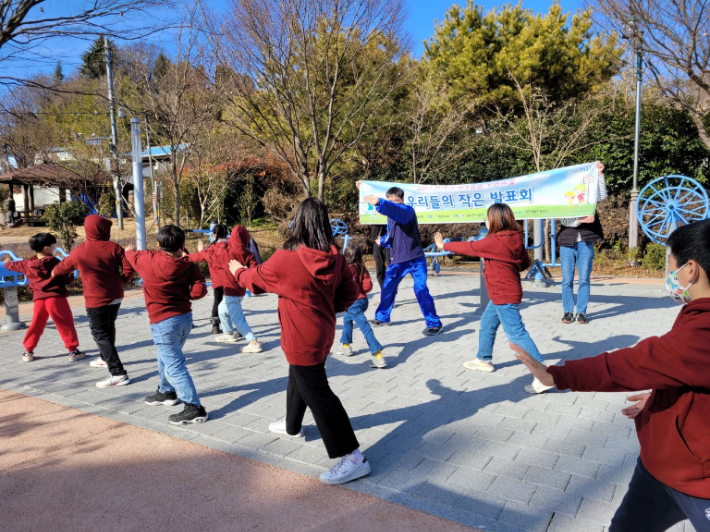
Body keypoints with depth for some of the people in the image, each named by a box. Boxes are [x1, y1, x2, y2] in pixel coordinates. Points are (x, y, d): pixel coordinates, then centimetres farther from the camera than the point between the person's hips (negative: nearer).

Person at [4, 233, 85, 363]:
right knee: (66, 325, 0)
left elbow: (15, 265, 31)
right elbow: (67, 278, -5)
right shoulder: (55, 262, -6)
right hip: (56, 298, -5)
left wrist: (7, 263, 53)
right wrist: (72, 275, 17)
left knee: (36, 325, 19)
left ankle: (28, 351, 26)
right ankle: (73, 350, 0)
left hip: (39, 299, 5)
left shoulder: (28, 263, 10)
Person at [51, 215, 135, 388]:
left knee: (100, 335, -1)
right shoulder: (114, 247, -6)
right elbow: (128, 269, -11)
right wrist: (120, 282, 8)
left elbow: (64, 266, 12)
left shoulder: (79, 251, -8)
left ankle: (118, 373, -9)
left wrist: (54, 272, 34)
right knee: (108, 328, 24)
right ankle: (106, 359, 44)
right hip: (116, 296, 4)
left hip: (96, 300, -4)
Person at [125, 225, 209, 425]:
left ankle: (194, 409, -8)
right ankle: (166, 392, 44)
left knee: (175, 366, -4)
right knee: (167, 357, 27)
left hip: (164, 322, -5)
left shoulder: (149, 260, -10)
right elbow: (200, 290, -16)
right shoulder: (188, 265, -7)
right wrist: (183, 294, 5)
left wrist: (129, 250, 36)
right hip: (185, 317, 5)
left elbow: (132, 255, 12)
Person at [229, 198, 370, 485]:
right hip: (323, 332, 8)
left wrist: (238, 270, 18)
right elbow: (350, 293, 2)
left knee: (317, 393, -2)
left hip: (302, 340, -8)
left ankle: (353, 458, 2)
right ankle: (292, 425, 53)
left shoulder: (286, 259, -21)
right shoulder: (335, 258, -6)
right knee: (298, 379, 29)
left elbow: (256, 278, -3)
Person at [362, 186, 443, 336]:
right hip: (397, 260, 7)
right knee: (387, 288, 12)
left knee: (420, 289, -12)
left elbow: (398, 210, -40)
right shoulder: (390, 216, 9)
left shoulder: (408, 210, -15)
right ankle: (382, 317, 31)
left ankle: (434, 323, 1)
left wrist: (379, 203, -55)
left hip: (415, 259, -7)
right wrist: (382, 241, 4)